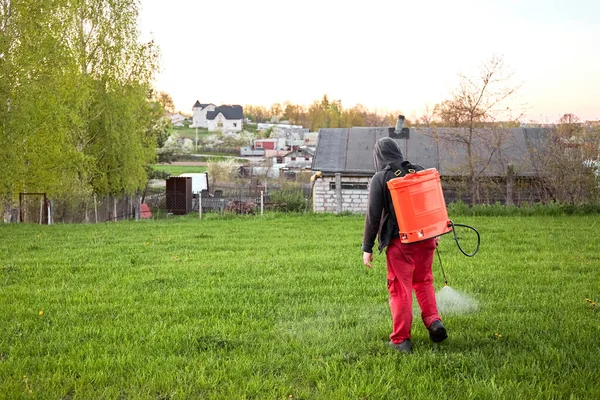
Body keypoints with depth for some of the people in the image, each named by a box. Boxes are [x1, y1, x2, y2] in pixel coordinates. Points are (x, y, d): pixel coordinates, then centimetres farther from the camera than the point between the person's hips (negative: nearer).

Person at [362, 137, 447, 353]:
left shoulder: (379, 179, -7)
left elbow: (373, 216, -9)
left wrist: (367, 248, -3)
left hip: (399, 241, -4)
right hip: (425, 238, 4)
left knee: (400, 289, 4)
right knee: (423, 282, 22)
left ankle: (401, 339, 9)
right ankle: (433, 321, 7)